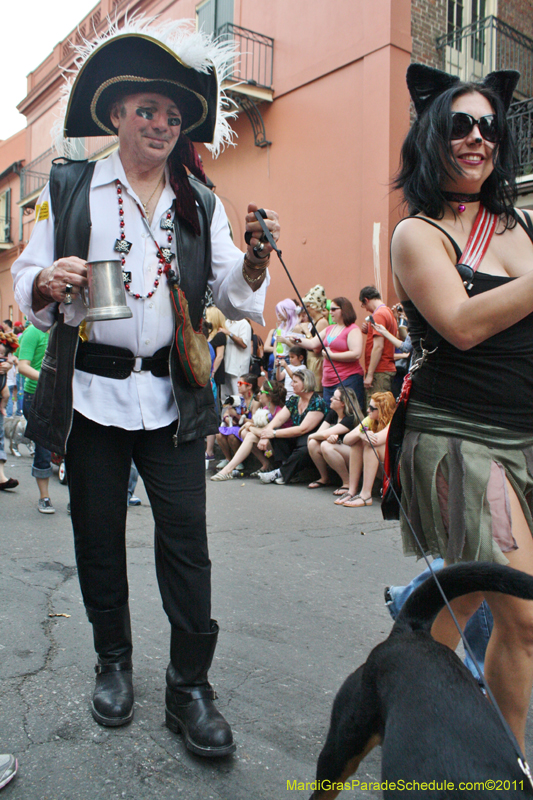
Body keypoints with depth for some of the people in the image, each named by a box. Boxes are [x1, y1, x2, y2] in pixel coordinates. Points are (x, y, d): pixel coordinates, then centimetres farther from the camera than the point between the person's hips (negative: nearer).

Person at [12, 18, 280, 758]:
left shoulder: (201, 204, 10)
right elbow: (27, 285, 7)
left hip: (172, 397, 1)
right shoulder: (69, 187, 6)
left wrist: (255, 258, -14)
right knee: (98, 536, 10)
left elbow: (236, 299, 6)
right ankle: (114, 662, 31)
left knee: (186, 538, -1)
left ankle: (190, 685, 14)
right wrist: (48, 284, -16)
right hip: (91, 392, 0)